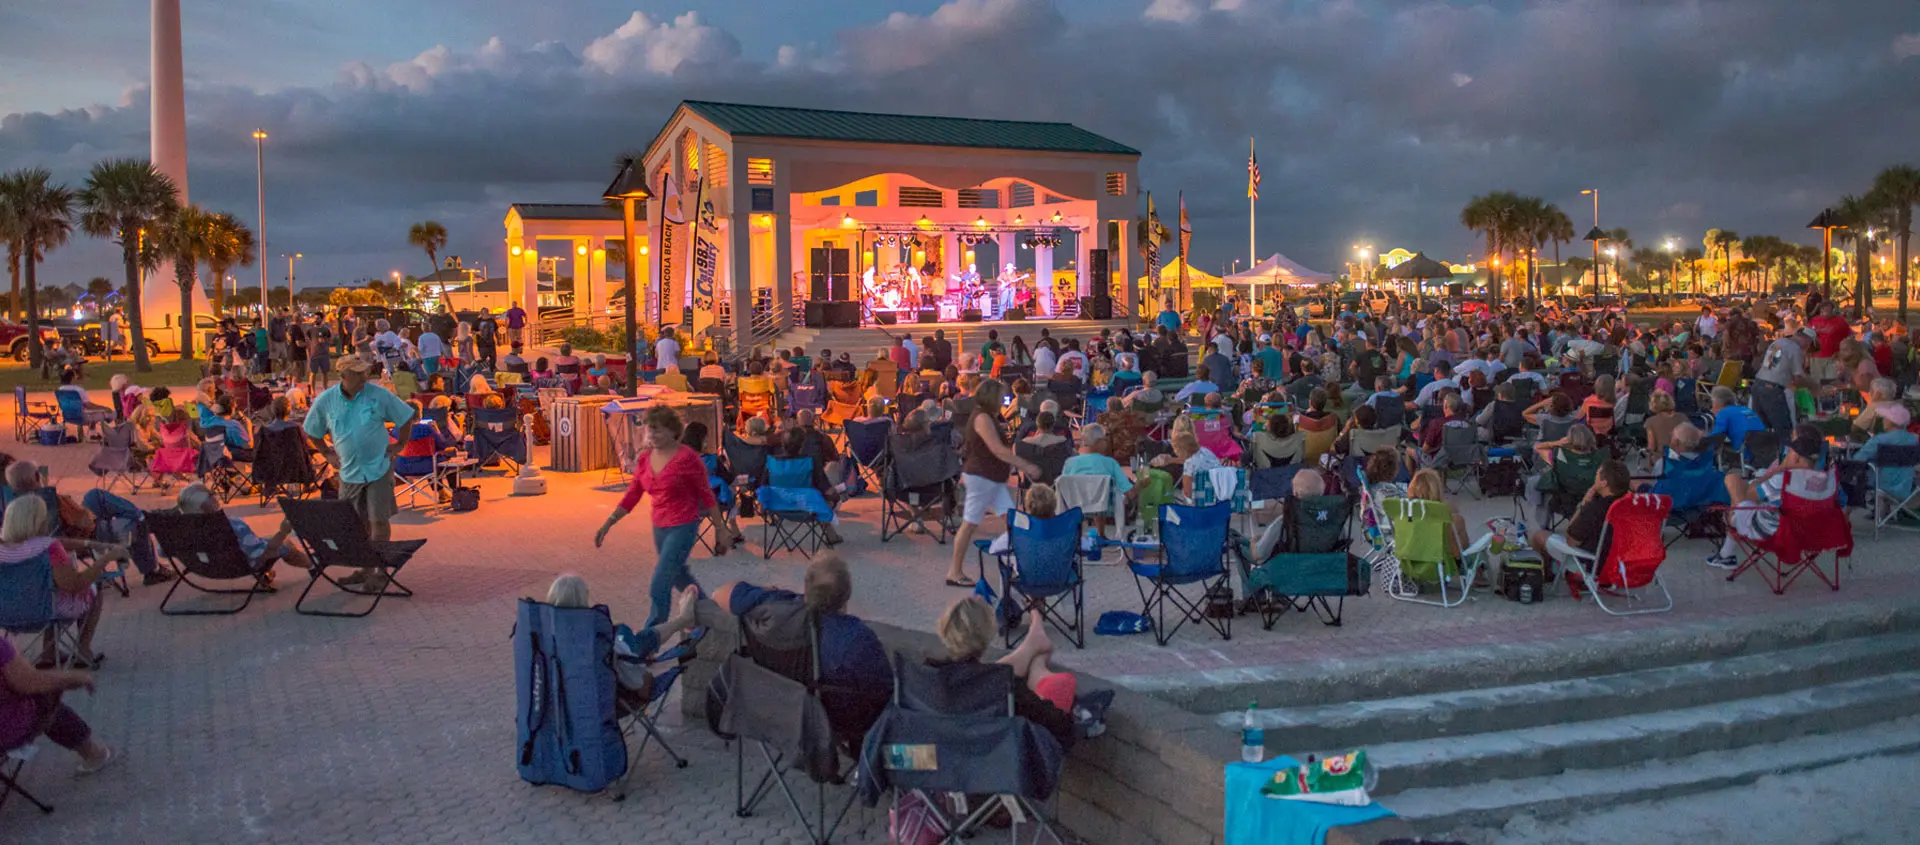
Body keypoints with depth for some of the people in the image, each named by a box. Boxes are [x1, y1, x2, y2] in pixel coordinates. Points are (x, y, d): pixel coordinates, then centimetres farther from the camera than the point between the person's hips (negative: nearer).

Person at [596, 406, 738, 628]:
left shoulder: (686, 458, -16)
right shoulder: (645, 459, 2)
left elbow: (707, 495, -10)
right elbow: (631, 496, 7)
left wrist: (721, 530, -7)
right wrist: (607, 524, 1)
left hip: (683, 527, -7)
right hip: (659, 526, 7)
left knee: (660, 587, -11)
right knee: (679, 576, 24)